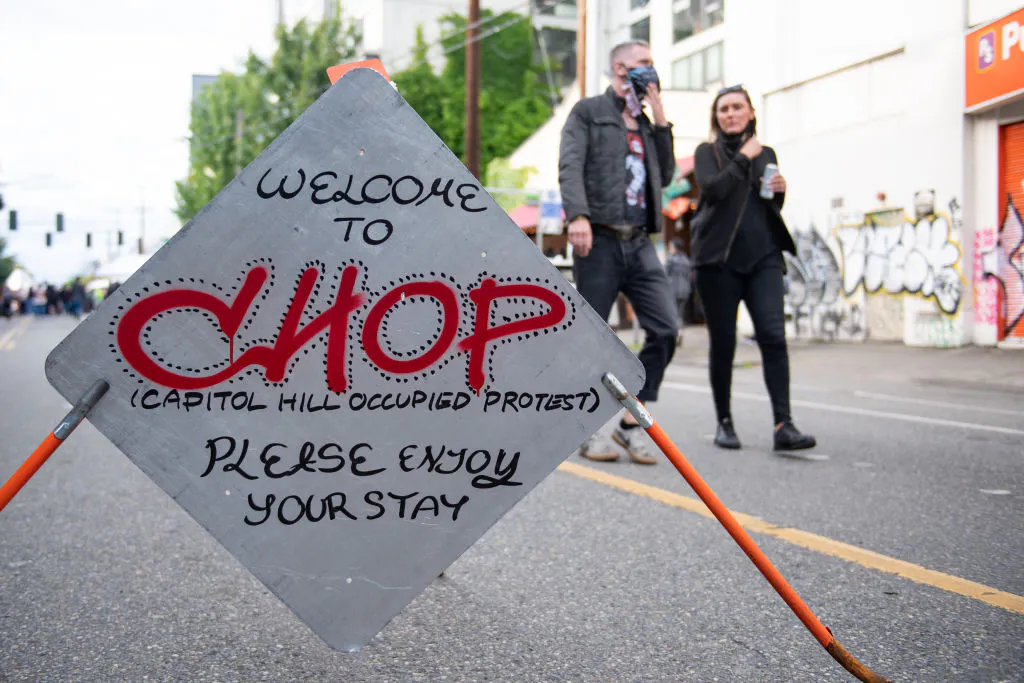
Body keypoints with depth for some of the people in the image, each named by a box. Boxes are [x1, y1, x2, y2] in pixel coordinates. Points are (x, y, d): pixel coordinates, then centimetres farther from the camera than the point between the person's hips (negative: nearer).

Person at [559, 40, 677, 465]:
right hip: (600, 239, -6)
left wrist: (661, 122, 12)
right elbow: (570, 166, -8)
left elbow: (665, 176, 18)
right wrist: (578, 215, -24)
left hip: (639, 242, 6)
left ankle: (631, 423, 6)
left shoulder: (645, 123, 24)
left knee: (664, 330, -5)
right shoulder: (588, 112, 6)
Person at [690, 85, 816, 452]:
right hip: (719, 257, -2)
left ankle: (783, 425, -15)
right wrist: (743, 158, -6)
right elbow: (713, 189, -12)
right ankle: (724, 422, 13)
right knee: (723, 342, 0)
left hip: (763, 256, 3)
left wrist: (779, 192, 3)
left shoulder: (766, 154, 19)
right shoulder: (707, 152, 8)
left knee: (773, 335, -11)